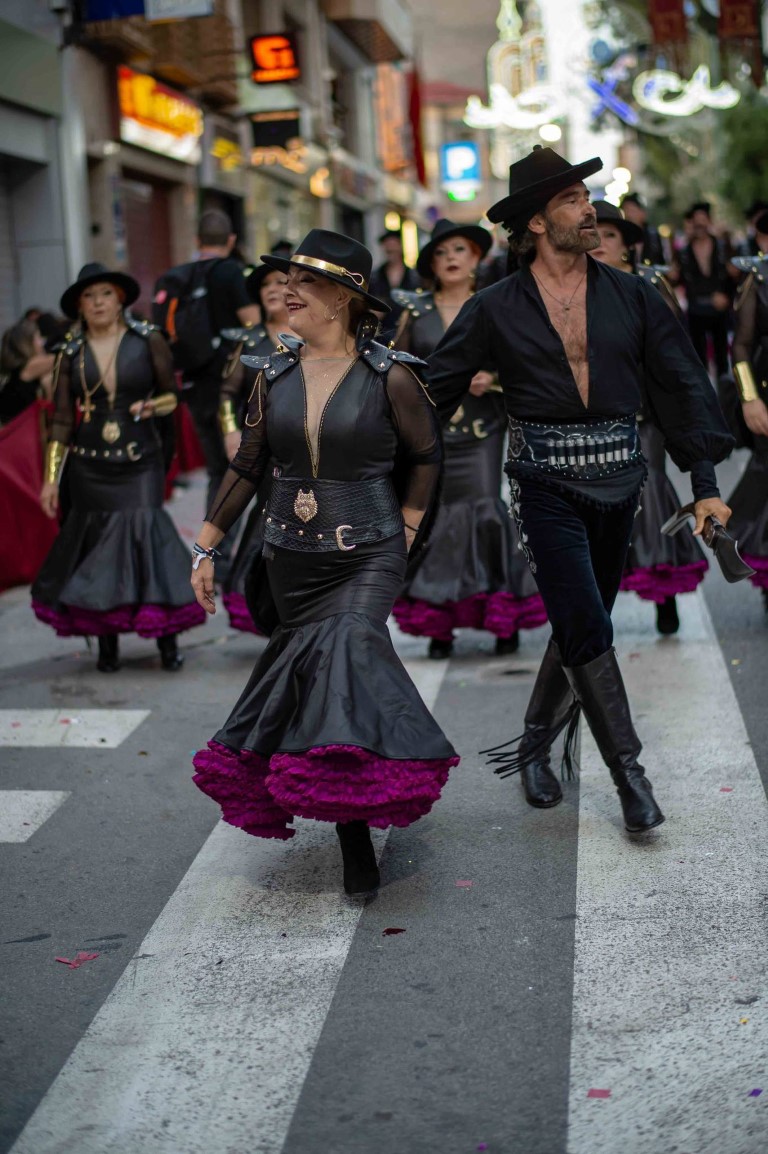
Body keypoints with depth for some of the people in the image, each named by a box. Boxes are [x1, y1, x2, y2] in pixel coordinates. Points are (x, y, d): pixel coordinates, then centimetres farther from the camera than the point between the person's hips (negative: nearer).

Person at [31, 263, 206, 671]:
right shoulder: (70, 354, 5)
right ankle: (107, 644, 14)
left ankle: (167, 639, -6)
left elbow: (172, 394, 8)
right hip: (89, 467, 2)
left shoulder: (148, 341, 1)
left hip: (140, 463, -2)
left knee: (146, 530, -13)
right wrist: (51, 477, 2)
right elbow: (62, 419, 6)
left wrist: (153, 405, -14)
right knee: (98, 545, 3)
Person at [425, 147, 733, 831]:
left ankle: (534, 749, 29)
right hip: (546, 483, -3)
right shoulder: (496, 310, -2)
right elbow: (436, 390, 2)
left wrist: (705, 482, 3)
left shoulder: (632, 297, 5)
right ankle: (630, 774, 0)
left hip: (618, 479, 3)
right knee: (587, 628, -9)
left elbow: (683, 384, 7)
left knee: (580, 628, 11)